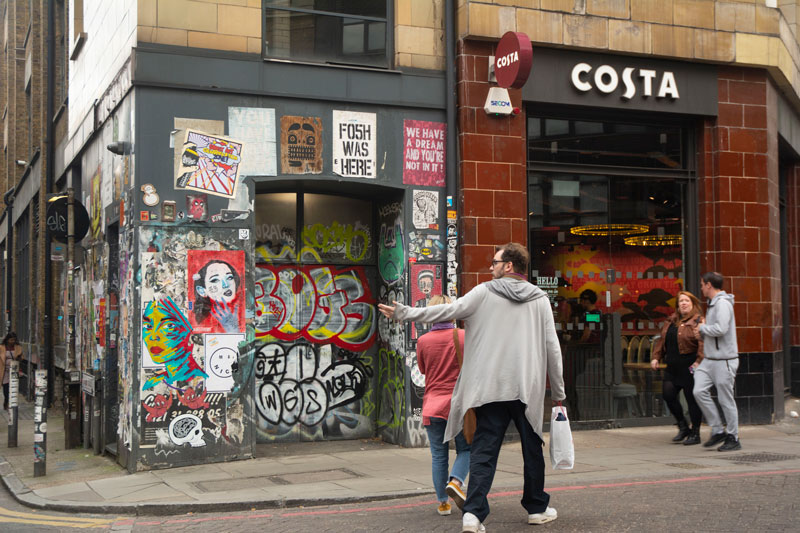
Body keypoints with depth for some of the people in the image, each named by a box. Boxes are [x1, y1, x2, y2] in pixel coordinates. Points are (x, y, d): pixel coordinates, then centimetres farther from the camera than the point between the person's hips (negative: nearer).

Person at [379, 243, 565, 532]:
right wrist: (558, 391, 12)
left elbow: (449, 310, -4)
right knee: (532, 450, 15)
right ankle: (537, 508, 26)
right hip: (528, 389, 1)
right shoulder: (539, 299, 6)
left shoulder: (484, 292, 0)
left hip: (490, 388, -1)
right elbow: (552, 348, 5)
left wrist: (404, 312, 3)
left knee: (484, 451, 0)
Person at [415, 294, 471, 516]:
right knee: (465, 449, 13)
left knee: (438, 455, 9)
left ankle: (442, 503, 12)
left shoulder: (423, 341, -3)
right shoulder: (464, 336, -6)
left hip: (433, 405, 1)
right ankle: (456, 481, -12)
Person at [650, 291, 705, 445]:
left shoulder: (698, 321, -7)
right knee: (667, 394, -1)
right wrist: (655, 357, 10)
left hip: (690, 368, -7)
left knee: (692, 399, -1)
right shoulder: (671, 321, 15)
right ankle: (683, 427, 18)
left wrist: (698, 362, -26)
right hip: (672, 367, 7)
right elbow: (662, 340, 20)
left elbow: (703, 344, -16)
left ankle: (695, 434, 12)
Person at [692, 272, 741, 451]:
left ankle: (733, 438, 12)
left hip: (724, 360, -9)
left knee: (726, 399, -1)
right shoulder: (712, 304, 17)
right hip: (709, 360, 9)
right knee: (699, 391, -3)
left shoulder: (723, 303, -14)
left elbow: (721, 329, -26)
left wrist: (702, 328, -10)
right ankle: (717, 431, 7)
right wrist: (701, 334, 5)